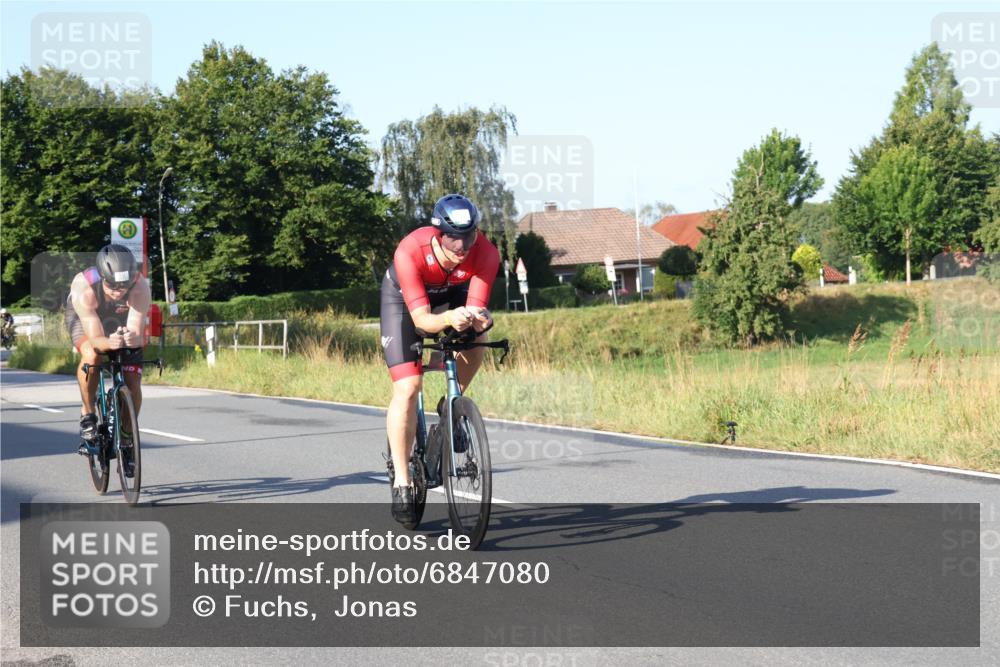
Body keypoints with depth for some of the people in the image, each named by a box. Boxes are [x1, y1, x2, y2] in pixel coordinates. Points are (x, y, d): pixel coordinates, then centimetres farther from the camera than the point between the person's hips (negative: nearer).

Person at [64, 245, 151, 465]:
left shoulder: (140, 287, -38)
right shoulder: (84, 288, -41)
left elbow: (137, 332, -40)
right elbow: (95, 339, -43)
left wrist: (132, 338, -64)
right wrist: (109, 343, -65)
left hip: (122, 322, 2)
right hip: (84, 317, -2)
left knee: (133, 383, -10)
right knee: (91, 356, -34)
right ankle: (87, 414, -11)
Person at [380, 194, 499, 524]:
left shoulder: (485, 253, -34)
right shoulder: (410, 252, -41)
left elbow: (475, 308, -35)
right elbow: (421, 319, -43)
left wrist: (478, 319, -59)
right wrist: (448, 318, -63)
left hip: (452, 293, 3)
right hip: (404, 297, -3)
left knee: (476, 339, -27)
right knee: (407, 389, -13)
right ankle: (401, 482, -4)